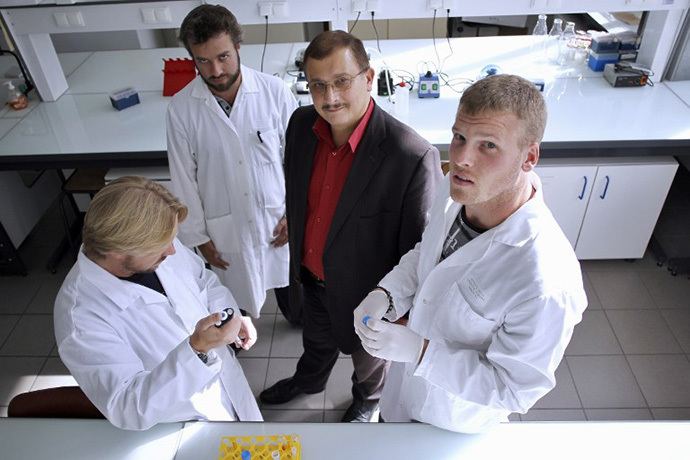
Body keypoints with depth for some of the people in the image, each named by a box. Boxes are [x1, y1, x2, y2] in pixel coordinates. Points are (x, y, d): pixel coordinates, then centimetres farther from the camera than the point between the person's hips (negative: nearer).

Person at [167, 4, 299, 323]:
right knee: (233, 288, 21)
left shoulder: (274, 91, -17)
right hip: (224, 226, 0)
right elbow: (184, 179, -5)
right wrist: (197, 236, -1)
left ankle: (298, 320, 56)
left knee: (286, 279, 24)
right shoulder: (181, 108, -14)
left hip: (277, 217, 0)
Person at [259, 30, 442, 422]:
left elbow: (418, 250, -23)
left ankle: (368, 400, 63)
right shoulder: (302, 124, -14)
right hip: (312, 277, 5)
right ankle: (310, 380, 68)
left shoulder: (413, 156, -35)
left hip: (364, 293, -4)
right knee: (316, 339, 34)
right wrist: (297, 256, 13)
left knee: (368, 354, 28)